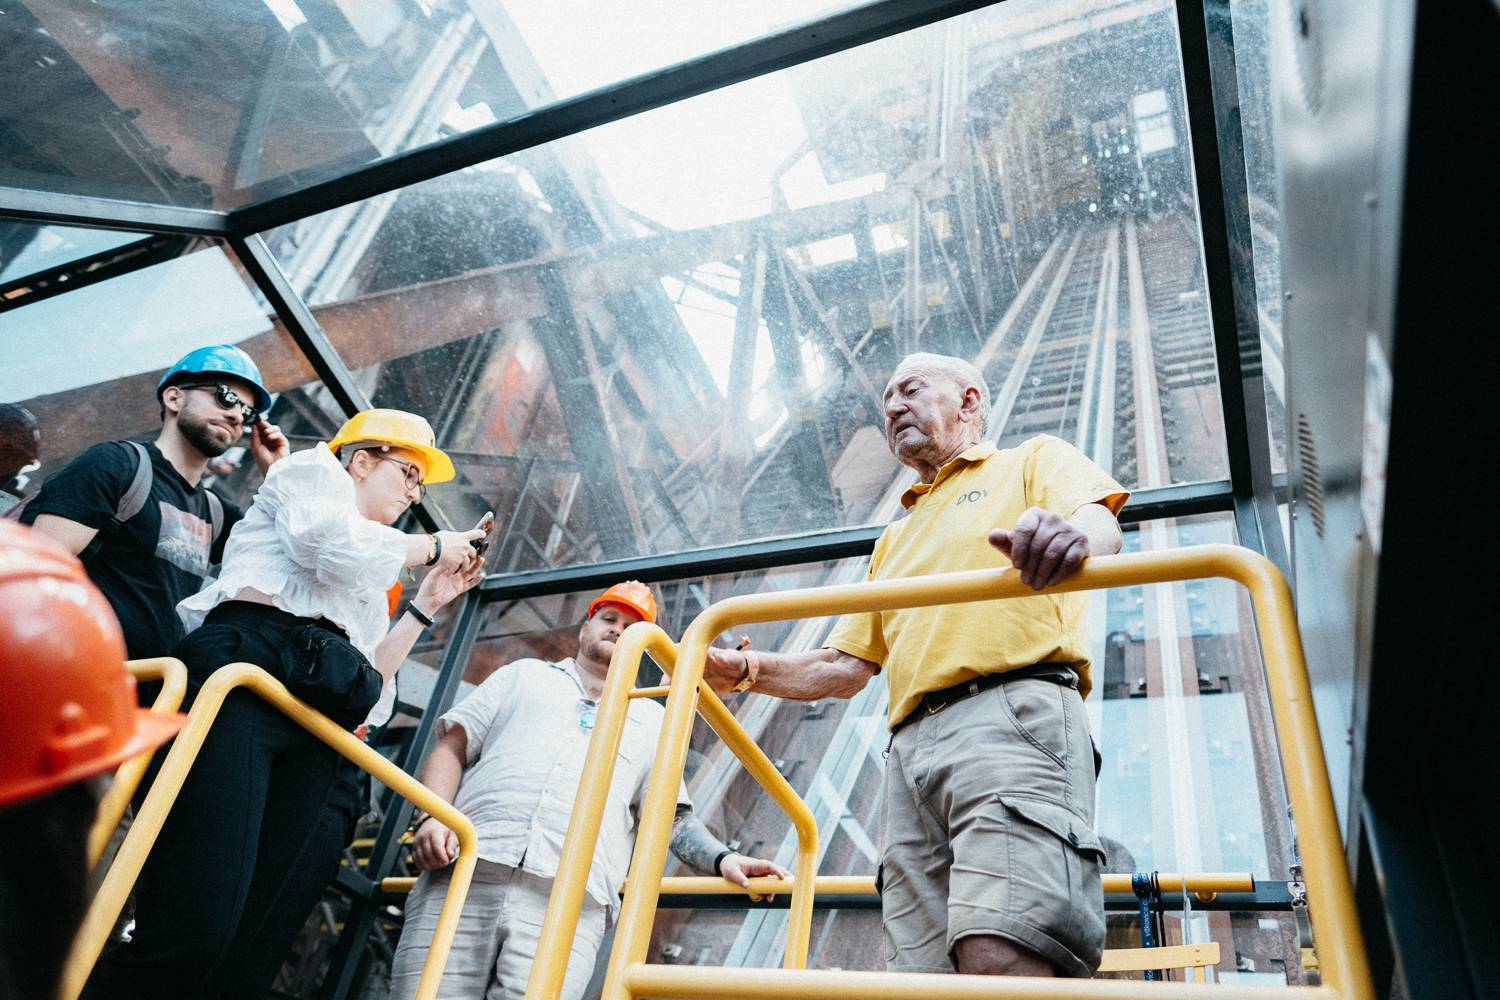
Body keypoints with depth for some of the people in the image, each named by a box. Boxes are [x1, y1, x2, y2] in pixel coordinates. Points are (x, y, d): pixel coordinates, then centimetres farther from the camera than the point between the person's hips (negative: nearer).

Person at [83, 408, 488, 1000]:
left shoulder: (370, 584, 39)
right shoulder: (315, 470, 22)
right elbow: (329, 539, -2)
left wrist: (427, 604, 30)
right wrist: (432, 546, 11)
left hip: (321, 732, 6)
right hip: (246, 665, -6)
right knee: (194, 930, -22)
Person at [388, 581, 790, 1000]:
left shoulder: (651, 719, 25)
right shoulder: (525, 674, 26)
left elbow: (672, 815, 18)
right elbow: (452, 747, 18)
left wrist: (722, 858, -1)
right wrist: (434, 817, -1)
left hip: (568, 903, 0)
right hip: (461, 878, 1)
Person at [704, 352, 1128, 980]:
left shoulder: (1034, 460, 20)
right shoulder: (894, 540, 36)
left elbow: (1100, 520, -4)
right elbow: (844, 667, 30)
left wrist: (1069, 534, -30)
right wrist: (746, 671, 12)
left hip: (1012, 712, -6)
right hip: (912, 743, 6)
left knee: (1002, 958, -26)